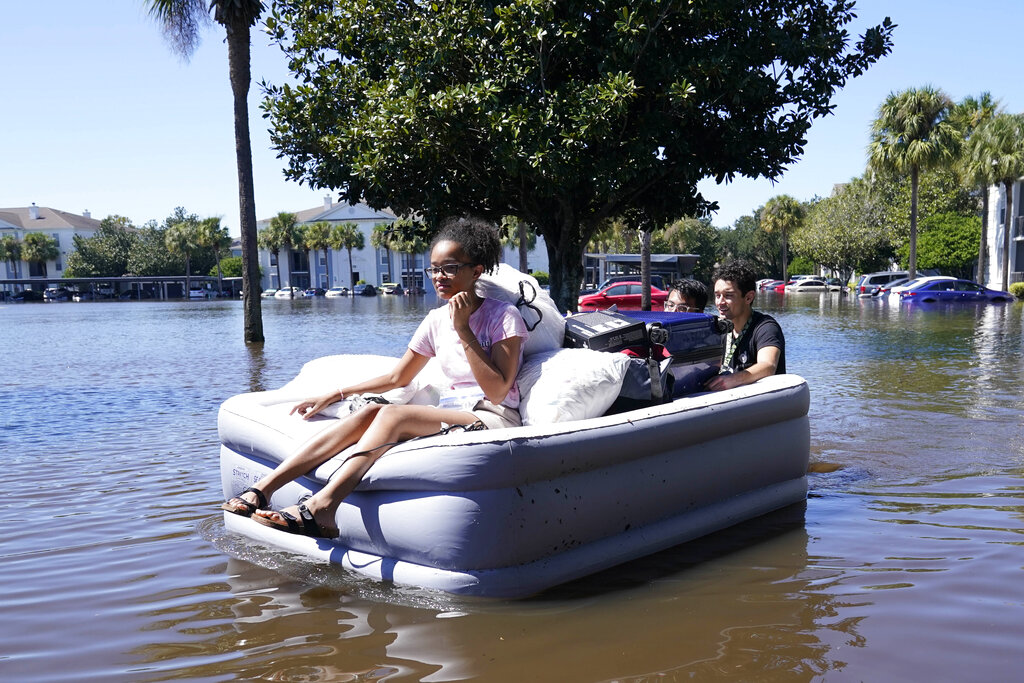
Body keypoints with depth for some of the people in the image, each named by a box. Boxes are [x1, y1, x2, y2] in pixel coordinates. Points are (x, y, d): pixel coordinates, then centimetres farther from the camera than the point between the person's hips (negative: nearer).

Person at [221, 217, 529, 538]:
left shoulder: (504, 316, -5)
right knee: (370, 410, -21)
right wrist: (334, 395, 13)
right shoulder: (437, 320, 13)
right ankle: (262, 489, -29)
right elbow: (398, 377, 20)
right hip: (449, 413, 6)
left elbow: (497, 391, -15)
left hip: (493, 421, -6)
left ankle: (321, 506, -44)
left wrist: (464, 331, -17)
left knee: (394, 414, -29)